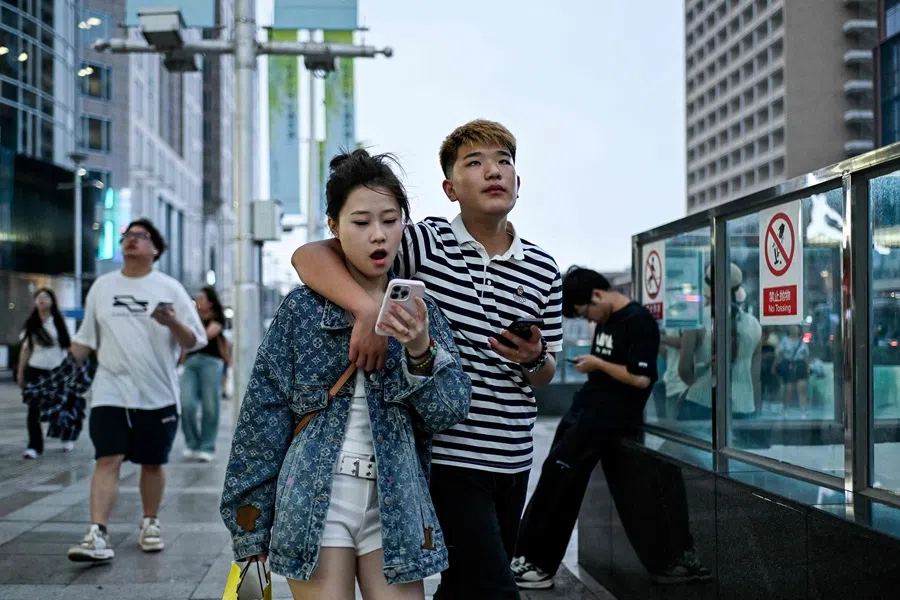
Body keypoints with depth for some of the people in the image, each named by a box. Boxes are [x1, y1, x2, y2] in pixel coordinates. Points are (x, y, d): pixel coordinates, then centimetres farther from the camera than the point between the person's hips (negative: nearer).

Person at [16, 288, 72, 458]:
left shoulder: (58, 322, 0)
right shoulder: (31, 324, 5)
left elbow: (67, 346, 2)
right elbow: (25, 349, 8)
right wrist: (20, 372, 6)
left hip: (56, 369, -1)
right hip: (34, 370, 1)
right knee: (33, 409, -6)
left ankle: (68, 438, 31)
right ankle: (34, 446, -1)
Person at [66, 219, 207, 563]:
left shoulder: (169, 288, 1)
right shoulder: (102, 286, 10)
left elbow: (195, 341, -1)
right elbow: (86, 337, 16)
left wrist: (172, 323, -21)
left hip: (158, 395, -1)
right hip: (110, 392, 1)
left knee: (152, 463, 9)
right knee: (107, 460, -10)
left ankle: (150, 524, 25)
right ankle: (97, 535, -14)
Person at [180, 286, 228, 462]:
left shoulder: (217, 317, 7)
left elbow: (208, 334, -12)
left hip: (210, 361, -4)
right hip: (191, 361, 4)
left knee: (209, 407, -5)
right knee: (186, 405, -9)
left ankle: (207, 447, 2)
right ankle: (192, 444, 5)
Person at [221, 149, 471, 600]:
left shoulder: (420, 311, 6)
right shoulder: (302, 309, 0)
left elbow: (450, 410, -2)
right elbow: (263, 415, 1)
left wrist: (420, 352, -21)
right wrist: (251, 520, 0)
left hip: (394, 501, 2)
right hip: (315, 499, -2)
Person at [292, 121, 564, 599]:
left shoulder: (542, 268, 7)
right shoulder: (426, 242, -8)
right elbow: (308, 255, -14)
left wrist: (533, 358, -9)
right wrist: (368, 308, -30)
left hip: (513, 459, 6)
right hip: (448, 453, -5)